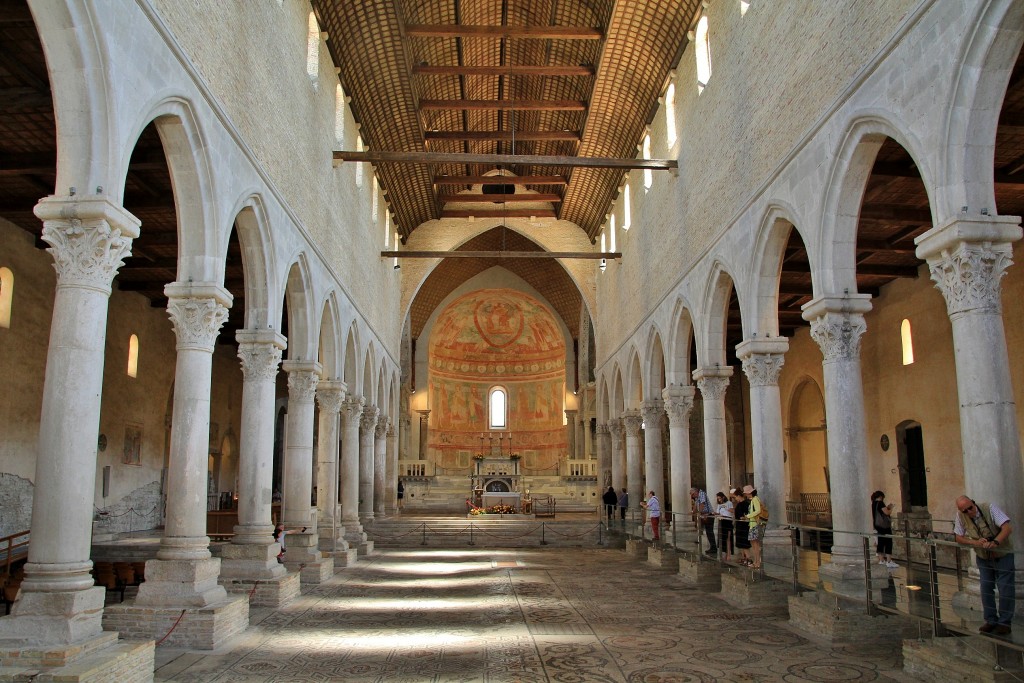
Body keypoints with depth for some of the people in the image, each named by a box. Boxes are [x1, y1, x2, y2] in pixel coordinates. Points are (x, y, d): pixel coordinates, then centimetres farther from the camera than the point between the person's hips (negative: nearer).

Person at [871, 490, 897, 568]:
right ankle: (889, 561, -11)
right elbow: (887, 512, -18)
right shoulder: (880, 503, -14)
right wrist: (890, 508, -1)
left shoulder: (874, 504, 13)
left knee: (880, 542, 12)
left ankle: (881, 560, 16)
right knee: (888, 543, -7)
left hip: (878, 526, 9)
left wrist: (887, 507, 17)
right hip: (884, 526, -9)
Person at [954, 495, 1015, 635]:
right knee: (986, 589, 6)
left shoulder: (989, 508, -21)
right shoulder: (960, 515, -12)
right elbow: (959, 538, -3)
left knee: (1005, 590, -3)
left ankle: (1004, 622, 7)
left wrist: (995, 542, -44)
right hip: (983, 557, 3)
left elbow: (1008, 528, -29)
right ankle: (990, 620, 18)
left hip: (1003, 555, -3)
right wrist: (976, 542, -21)